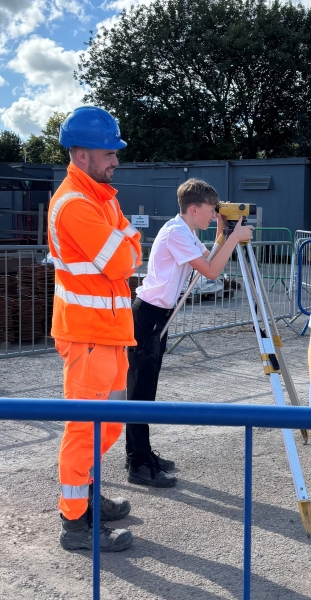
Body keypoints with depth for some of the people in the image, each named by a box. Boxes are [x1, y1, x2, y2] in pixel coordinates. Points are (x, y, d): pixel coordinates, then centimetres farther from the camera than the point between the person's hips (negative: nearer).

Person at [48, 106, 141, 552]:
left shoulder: (101, 195, 14)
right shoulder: (74, 203, -18)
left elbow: (128, 257, 16)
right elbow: (121, 262, -21)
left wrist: (125, 246, -4)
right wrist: (128, 237, -4)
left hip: (109, 329, 10)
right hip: (87, 332, -10)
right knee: (87, 423, -3)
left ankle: (84, 494, 33)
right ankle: (75, 522, 8)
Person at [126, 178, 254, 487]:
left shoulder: (187, 234, 13)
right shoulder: (176, 232, -17)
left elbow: (210, 262, 16)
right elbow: (211, 271, -20)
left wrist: (223, 233, 8)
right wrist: (235, 237, -13)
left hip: (158, 314, 10)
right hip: (147, 315, -10)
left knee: (147, 387, 14)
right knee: (140, 389, -6)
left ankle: (142, 454, 23)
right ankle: (138, 466, 0)